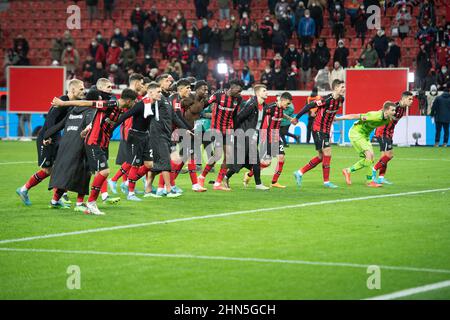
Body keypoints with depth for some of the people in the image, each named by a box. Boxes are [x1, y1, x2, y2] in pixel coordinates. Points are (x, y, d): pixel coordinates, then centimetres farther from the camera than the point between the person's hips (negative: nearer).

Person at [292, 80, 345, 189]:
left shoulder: (341, 100, 2)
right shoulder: (327, 100, -22)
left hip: (326, 130, 9)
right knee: (327, 152, -12)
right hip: (318, 129, -9)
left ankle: (299, 173, 19)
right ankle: (326, 181, -5)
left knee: (321, 157, 10)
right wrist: (297, 117, -14)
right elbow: (309, 106, -18)